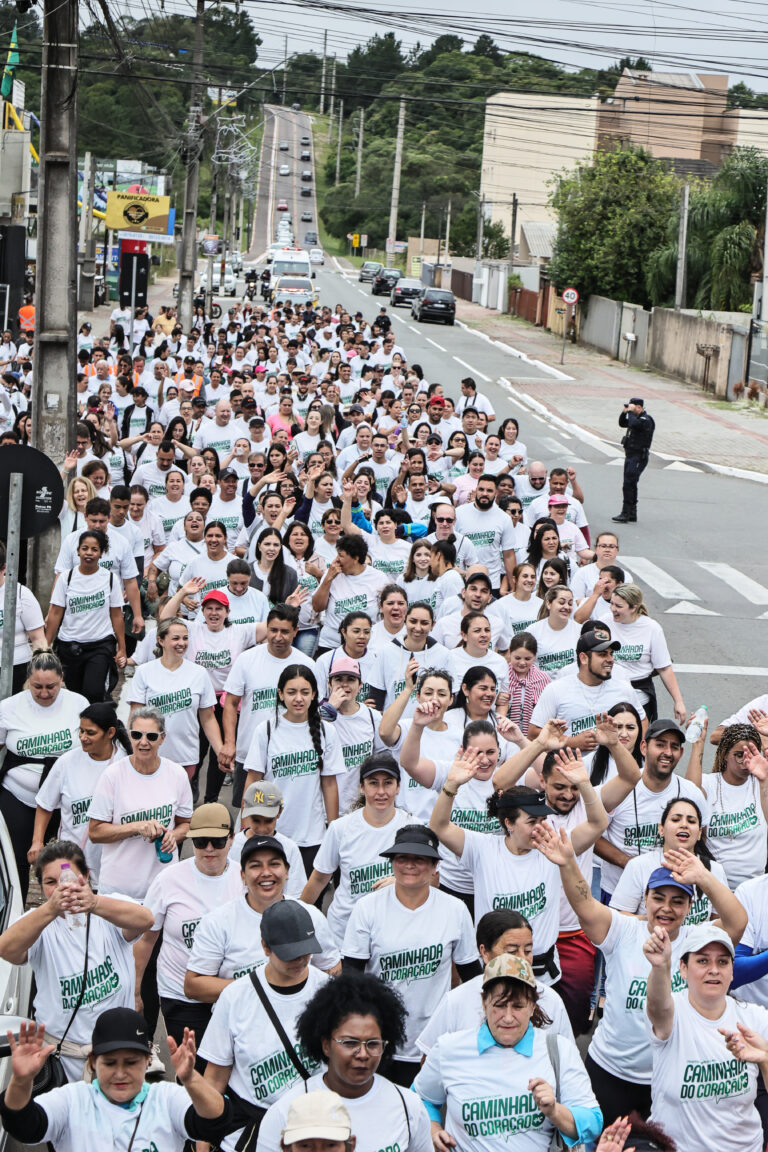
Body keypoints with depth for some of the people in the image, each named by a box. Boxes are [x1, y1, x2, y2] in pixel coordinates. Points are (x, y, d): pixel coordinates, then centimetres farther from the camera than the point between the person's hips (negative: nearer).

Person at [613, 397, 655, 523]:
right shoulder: (637, 418, 16)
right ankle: (632, 514, 20)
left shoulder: (646, 420, -14)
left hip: (639, 457, -10)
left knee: (628, 485, -14)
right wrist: (624, 412, 9)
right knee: (630, 485, 13)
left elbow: (634, 424, -32)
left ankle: (626, 514, -15)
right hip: (630, 456, 10)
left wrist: (630, 411, -18)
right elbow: (622, 424, 26)